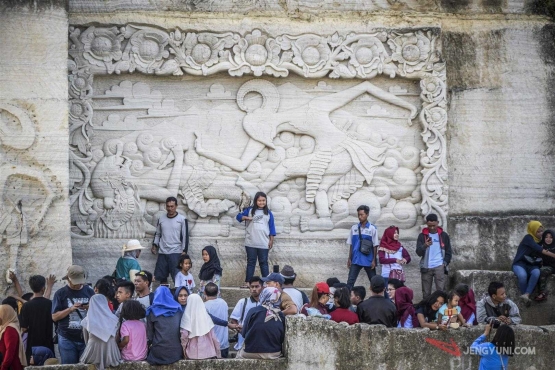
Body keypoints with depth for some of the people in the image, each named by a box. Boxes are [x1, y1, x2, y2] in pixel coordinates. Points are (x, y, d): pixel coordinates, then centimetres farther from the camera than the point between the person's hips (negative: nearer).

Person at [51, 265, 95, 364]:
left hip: (86, 338, 2)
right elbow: (54, 317, -3)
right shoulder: (61, 293, 1)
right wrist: (70, 309, -17)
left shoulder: (89, 291, 7)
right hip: (67, 340, -2)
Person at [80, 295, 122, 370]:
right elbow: (117, 338, 7)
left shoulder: (87, 321, -5)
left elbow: (86, 339, 9)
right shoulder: (113, 319, -4)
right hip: (111, 353, 1)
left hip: (94, 353, -1)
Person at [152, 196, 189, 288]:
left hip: (176, 253, -4)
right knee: (161, 277, 6)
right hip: (162, 253, 4)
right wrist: (154, 245, 5)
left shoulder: (182, 219, -2)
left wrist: (184, 251, -8)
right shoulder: (161, 218, 10)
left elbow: (185, 236, -2)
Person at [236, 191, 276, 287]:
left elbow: (271, 227, 7)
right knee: (250, 262, 5)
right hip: (251, 243, 0)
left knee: (263, 263, 4)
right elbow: (239, 216, 0)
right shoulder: (250, 210, 5)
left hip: (264, 244, 0)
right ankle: (247, 282, 6)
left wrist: (271, 240, 2)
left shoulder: (268, 213, 6)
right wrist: (247, 218, -18)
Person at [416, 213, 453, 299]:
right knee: (426, 292, 4)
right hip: (426, 267, 1)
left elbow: (448, 252, 11)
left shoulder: (443, 235, 6)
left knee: (440, 290, -10)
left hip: (439, 266, -1)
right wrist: (425, 246, -25)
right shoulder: (422, 236, 4)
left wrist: (445, 263, -2)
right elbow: (418, 252, -5)